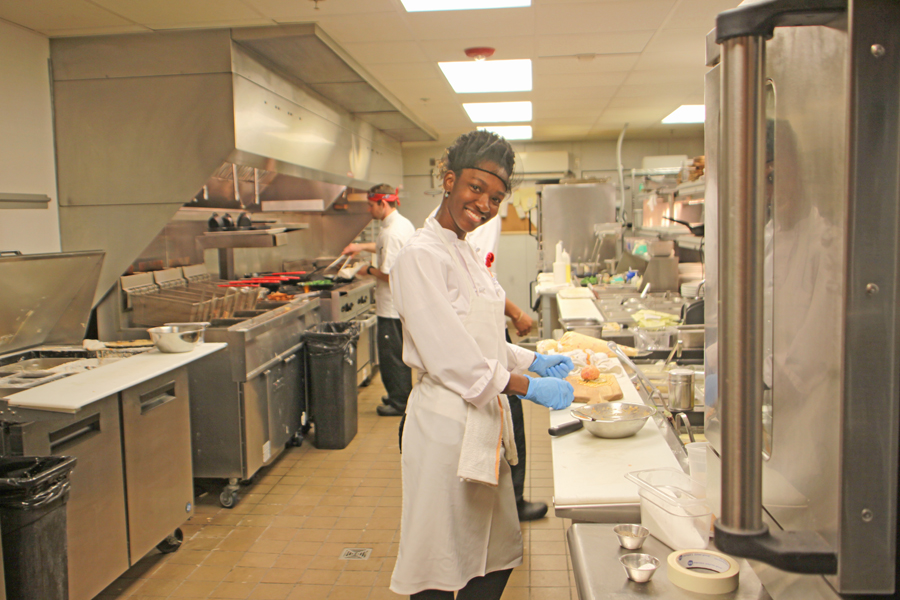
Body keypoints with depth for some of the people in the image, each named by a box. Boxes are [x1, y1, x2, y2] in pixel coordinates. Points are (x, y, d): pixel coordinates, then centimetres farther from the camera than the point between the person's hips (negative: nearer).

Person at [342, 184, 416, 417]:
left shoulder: (392, 232, -21)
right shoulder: (404, 224, 10)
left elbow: (389, 274, -24)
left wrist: (369, 270, -7)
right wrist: (362, 247, 24)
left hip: (392, 306, -10)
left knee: (391, 354, 1)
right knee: (399, 352, 18)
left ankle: (399, 402, 11)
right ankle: (401, 396, 29)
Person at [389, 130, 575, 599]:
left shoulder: (464, 251, 13)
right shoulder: (421, 256, -16)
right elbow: (449, 357, -20)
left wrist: (535, 361, 9)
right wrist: (528, 387, -17)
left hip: (483, 420, 9)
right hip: (446, 423, -9)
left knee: (496, 559, 18)